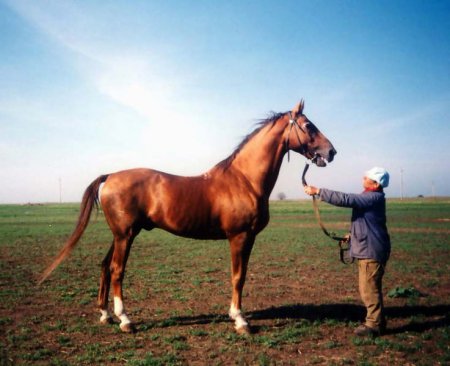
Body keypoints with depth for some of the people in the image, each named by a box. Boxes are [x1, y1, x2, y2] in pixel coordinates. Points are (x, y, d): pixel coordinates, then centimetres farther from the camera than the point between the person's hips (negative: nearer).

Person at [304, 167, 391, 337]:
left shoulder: (374, 198, -19)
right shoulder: (371, 197, 12)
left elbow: (345, 199, -26)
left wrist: (318, 191, -25)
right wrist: (353, 234, 13)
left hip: (371, 251, -11)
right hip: (367, 249, 11)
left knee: (369, 288, -3)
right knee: (369, 288, 17)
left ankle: (374, 325, 7)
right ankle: (376, 321, 28)